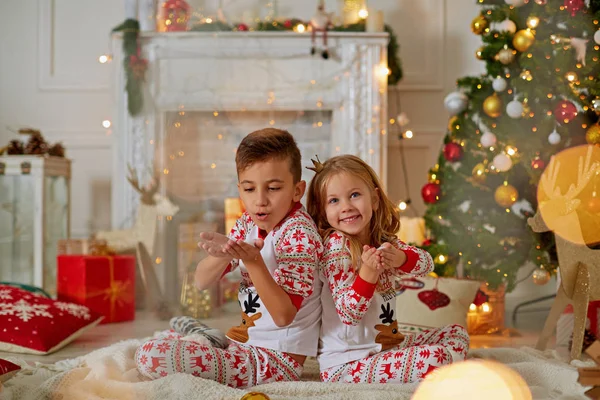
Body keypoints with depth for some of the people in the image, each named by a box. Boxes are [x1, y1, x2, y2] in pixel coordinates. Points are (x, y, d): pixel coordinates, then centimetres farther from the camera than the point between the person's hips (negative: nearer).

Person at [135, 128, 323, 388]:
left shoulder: (298, 234, -18)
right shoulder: (248, 223, 5)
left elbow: (284, 315, -24)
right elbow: (201, 282, 1)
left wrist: (253, 261, -35)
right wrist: (222, 255, -22)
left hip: (277, 358, -9)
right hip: (246, 344, 9)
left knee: (151, 357, -18)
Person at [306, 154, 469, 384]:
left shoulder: (381, 240, 8)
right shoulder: (335, 246, -15)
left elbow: (426, 264, -4)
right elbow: (348, 314, -20)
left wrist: (399, 258, -25)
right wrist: (368, 271, -35)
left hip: (387, 346, 9)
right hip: (345, 364, -9)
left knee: (457, 333, 15)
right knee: (438, 358, -24)